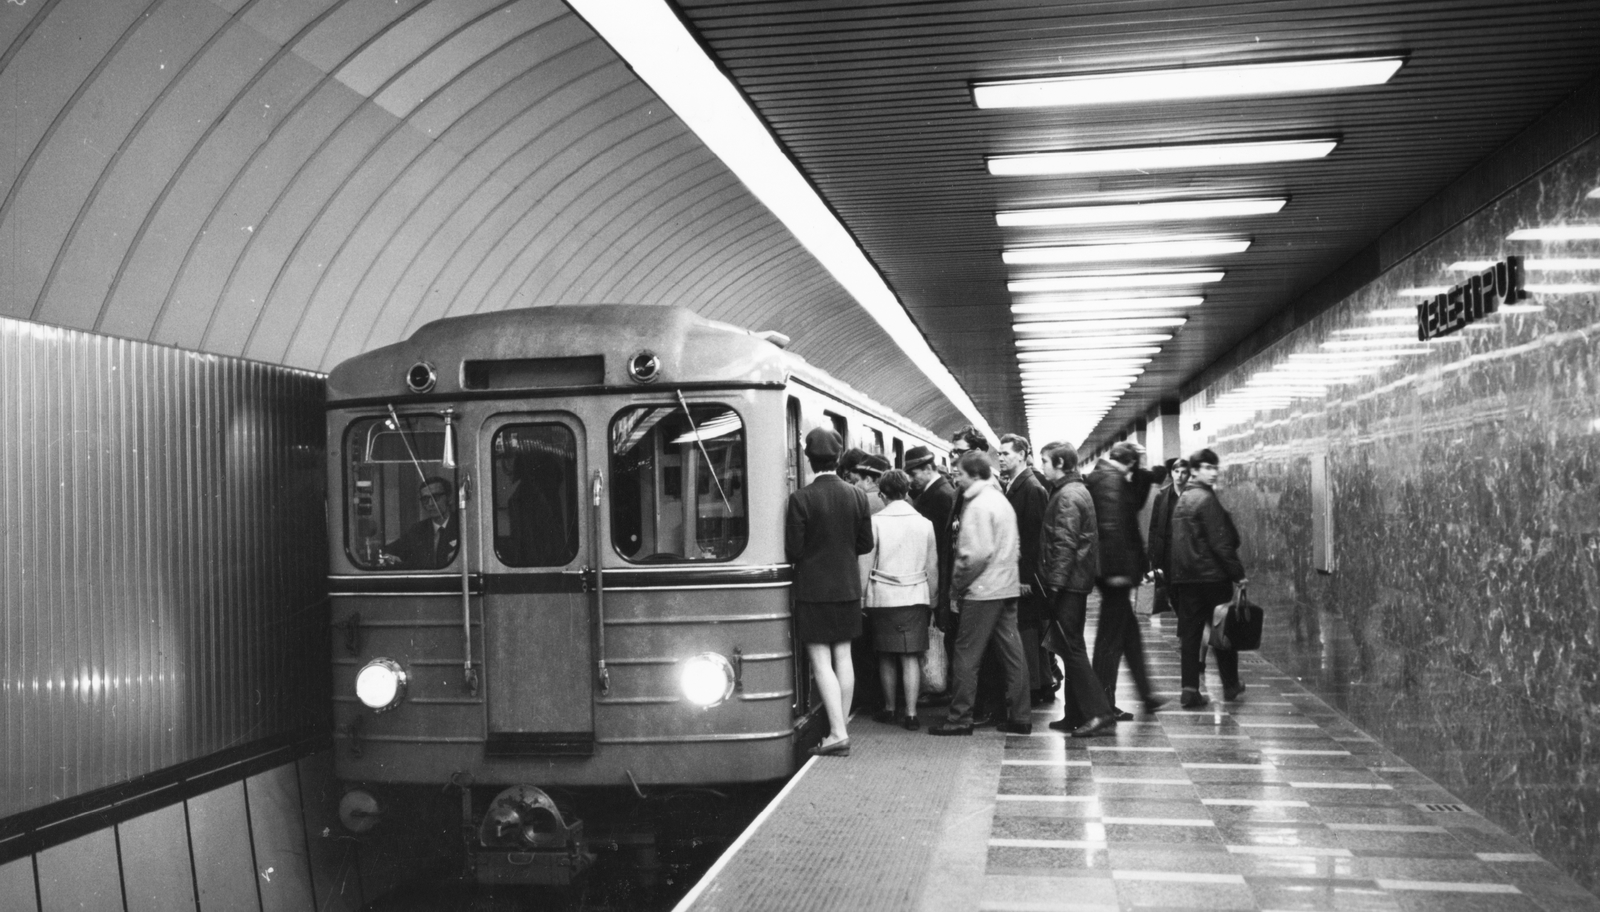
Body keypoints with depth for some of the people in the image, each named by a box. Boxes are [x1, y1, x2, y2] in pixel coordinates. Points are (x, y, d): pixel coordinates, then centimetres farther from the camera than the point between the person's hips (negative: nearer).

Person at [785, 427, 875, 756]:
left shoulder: (800, 499, -15)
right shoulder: (857, 496, -1)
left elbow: (792, 550, -13)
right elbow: (866, 544, 5)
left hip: (813, 590, -5)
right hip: (847, 588, 5)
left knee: (821, 662, 0)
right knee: (843, 657, 12)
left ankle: (837, 733, -4)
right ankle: (840, 727, 19)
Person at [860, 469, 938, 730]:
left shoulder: (875, 522, -6)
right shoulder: (924, 523, 1)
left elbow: (865, 564, -4)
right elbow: (932, 567, 7)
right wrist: (932, 598, 17)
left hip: (883, 597, -1)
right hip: (916, 596, 1)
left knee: (886, 655, 11)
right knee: (911, 657, 3)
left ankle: (889, 709, 21)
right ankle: (910, 713, 0)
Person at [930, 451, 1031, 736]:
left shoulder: (978, 506, -14)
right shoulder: (1002, 501, 14)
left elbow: (977, 553, -20)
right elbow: (1010, 547, 15)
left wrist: (957, 585, -9)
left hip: (982, 590, -9)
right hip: (1007, 587, 9)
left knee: (967, 654, -1)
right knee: (1012, 653, 9)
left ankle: (960, 718, 4)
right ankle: (1020, 717, 13)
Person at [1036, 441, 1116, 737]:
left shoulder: (1067, 496, -14)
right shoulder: (1077, 490, 17)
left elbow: (1065, 544, -20)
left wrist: (1055, 583, -20)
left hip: (1067, 581, -10)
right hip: (1078, 580, 10)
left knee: (1071, 647, -7)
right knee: (1071, 646, 12)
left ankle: (1097, 711, -7)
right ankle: (1075, 714, 17)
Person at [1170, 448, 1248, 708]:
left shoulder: (1181, 499, 14)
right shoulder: (1206, 499, -12)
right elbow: (1220, 542, -16)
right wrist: (1238, 572, -11)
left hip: (1185, 576, 7)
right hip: (1211, 575, -7)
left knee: (1189, 633, 4)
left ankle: (1190, 689, 0)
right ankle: (1230, 685, 18)